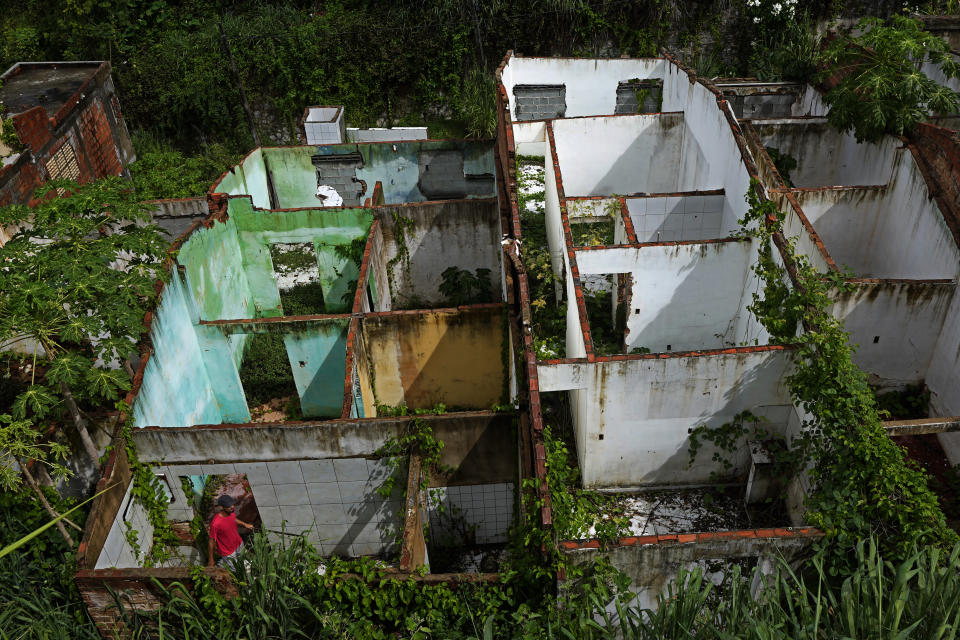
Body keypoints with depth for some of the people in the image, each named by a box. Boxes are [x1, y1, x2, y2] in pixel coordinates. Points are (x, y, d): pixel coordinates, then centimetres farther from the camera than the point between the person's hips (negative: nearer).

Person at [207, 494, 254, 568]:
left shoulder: (232, 511, -17)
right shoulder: (215, 523, -36)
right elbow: (211, 541, -23)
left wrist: (245, 524, 14)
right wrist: (210, 560, -13)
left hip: (238, 544, 6)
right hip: (228, 552, -6)